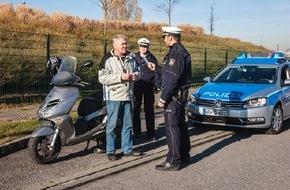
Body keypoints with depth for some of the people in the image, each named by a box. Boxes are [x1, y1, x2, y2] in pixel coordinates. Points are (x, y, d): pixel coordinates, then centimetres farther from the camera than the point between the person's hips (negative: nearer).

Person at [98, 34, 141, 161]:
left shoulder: (131, 58, 11)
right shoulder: (107, 59, -8)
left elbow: (136, 71, 26)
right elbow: (102, 78, -15)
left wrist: (134, 76, 1)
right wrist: (120, 77, -20)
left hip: (127, 96, 6)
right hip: (113, 97, -6)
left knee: (127, 124, 12)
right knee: (112, 125, 0)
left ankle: (127, 149, 23)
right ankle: (110, 151, 10)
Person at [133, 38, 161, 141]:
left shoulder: (152, 58, 4)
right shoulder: (134, 57, 3)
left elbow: (156, 72, 3)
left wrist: (157, 86, -3)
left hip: (148, 85, 0)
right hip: (136, 85, 0)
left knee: (149, 110, 4)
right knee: (136, 109, 6)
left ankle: (151, 133, 10)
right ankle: (136, 132, 17)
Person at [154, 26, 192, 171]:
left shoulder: (176, 53, -18)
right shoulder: (182, 51, 16)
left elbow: (171, 79, -23)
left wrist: (163, 99, -19)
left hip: (174, 96, -11)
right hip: (181, 95, 11)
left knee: (172, 128, -6)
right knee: (181, 126, 16)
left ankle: (173, 161, -1)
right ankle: (184, 156, 27)